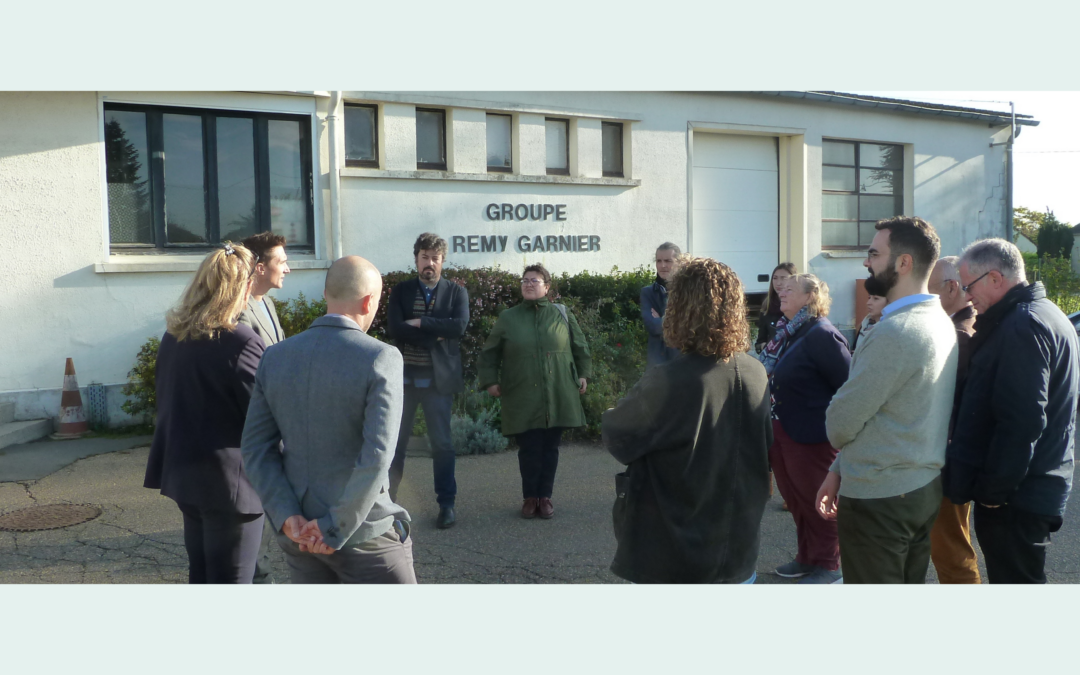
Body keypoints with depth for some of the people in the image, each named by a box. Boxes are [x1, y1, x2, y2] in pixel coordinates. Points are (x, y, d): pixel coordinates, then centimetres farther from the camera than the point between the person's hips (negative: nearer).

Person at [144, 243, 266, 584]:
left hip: (184, 472, 8)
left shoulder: (173, 336, 4)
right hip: (229, 479, -8)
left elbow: (167, 402, 14)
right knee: (231, 580, 4)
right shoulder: (241, 342, -20)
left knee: (201, 574, 21)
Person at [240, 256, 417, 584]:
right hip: (364, 533, -5)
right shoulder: (381, 358, -15)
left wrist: (287, 517, -7)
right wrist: (337, 530, -15)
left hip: (299, 534, 5)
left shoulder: (275, 357, 2)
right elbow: (377, 455, -22)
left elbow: (255, 448, -1)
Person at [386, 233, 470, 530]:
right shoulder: (400, 291, 5)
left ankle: (447, 503, 17)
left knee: (441, 442, 4)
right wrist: (436, 335, -14)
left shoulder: (456, 292, 4)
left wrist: (420, 322, -13)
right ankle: (388, 499, 22)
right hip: (404, 376, 1)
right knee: (395, 441, 8)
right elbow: (394, 329, -9)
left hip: (438, 378, -1)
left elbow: (459, 326, -14)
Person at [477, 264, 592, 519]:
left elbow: (580, 347, 15)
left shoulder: (562, 314, 6)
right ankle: (530, 497, 16)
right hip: (523, 398, -1)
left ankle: (545, 496, 19)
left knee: (550, 448, 6)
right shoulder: (508, 318, 6)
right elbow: (489, 353, 11)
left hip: (558, 396, 1)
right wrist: (490, 380, 3)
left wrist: (583, 374, 11)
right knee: (529, 448, 0)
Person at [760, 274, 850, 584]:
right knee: (794, 498, 19)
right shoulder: (786, 332, 8)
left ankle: (827, 564, 24)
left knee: (816, 502, 7)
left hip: (811, 436, -9)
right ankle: (807, 557, 36)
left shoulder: (821, 335, -19)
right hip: (782, 430, 9)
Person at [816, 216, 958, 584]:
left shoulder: (895, 332, -24)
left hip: (879, 498, -9)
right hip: (926, 486, 9)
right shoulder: (940, 321, 7)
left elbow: (840, 423, -19)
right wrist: (838, 470, 11)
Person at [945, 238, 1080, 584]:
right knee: (1022, 577, 21)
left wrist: (992, 490, -19)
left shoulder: (1021, 326, -20)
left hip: (1014, 497, -11)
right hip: (1039, 486, 11)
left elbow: (1021, 422, -25)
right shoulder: (1046, 314, 15)